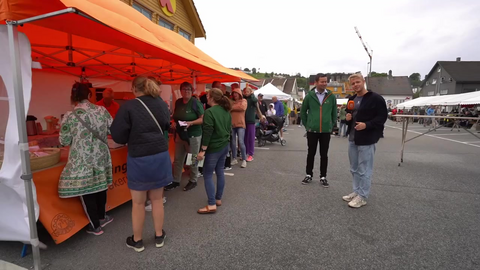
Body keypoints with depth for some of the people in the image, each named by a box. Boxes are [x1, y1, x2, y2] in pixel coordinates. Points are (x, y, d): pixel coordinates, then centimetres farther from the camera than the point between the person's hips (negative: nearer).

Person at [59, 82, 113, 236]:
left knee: (86, 192, 11)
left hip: (82, 161, -4)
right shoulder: (102, 111, -6)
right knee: (100, 187, 21)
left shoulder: (69, 117, -14)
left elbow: (64, 141, -6)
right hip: (101, 157, 4)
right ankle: (102, 217, 38)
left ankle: (95, 226, 22)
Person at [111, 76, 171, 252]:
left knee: (138, 203, 13)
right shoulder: (162, 103, 1)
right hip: (161, 155, 4)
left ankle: (137, 241, 30)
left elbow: (117, 135, -9)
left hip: (139, 158, -4)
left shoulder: (129, 106, -13)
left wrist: (130, 139, 10)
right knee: (157, 199, 17)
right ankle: (159, 237, 32)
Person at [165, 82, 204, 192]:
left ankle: (193, 181, 23)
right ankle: (176, 181, 26)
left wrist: (191, 123, -27)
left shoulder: (196, 102, -12)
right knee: (177, 159, 12)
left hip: (193, 135, -6)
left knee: (192, 160, 7)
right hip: (180, 134, 6)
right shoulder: (178, 102, 6)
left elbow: (202, 119, -13)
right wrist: (174, 122, -3)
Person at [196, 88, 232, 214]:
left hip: (214, 148, -8)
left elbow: (207, 133, -20)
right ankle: (218, 199, 25)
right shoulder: (226, 111, 8)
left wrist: (203, 150, -16)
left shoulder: (209, 112, -17)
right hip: (225, 146, 9)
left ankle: (211, 205, 1)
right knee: (220, 172, 15)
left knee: (208, 175, 0)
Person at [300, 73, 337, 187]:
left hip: (326, 131, 1)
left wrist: (332, 126, 7)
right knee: (311, 153, 9)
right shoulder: (309, 96, -2)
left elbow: (334, 113, 10)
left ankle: (323, 177, 20)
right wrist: (307, 125, 5)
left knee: (324, 154, 8)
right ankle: (309, 175, 23)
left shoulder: (331, 97, 2)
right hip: (312, 130, -1)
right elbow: (303, 111, 7)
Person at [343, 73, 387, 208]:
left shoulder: (376, 98, -9)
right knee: (354, 169, 15)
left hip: (367, 139, -8)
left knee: (364, 170, -1)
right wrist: (347, 117, 3)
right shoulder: (352, 99, 14)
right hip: (352, 138, 8)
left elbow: (382, 117, -13)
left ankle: (362, 196, 9)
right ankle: (356, 192, 27)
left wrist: (367, 125, -25)